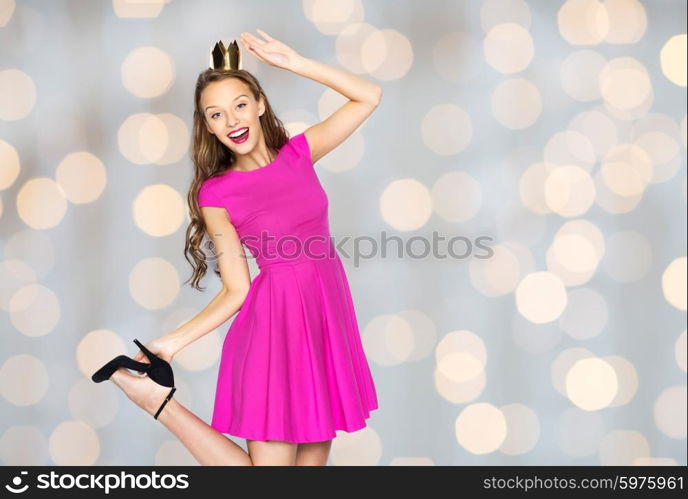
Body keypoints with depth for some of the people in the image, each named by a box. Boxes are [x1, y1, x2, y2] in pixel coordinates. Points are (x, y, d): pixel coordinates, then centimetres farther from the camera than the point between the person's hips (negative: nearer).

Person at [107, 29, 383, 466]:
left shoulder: (299, 152, 6)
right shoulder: (215, 193, -4)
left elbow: (370, 96, 6)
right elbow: (236, 290, -3)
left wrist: (295, 63, 1)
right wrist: (172, 343, -12)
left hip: (327, 318, 5)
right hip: (275, 321, -4)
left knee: (314, 457, 10)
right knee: (270, 459, -6)